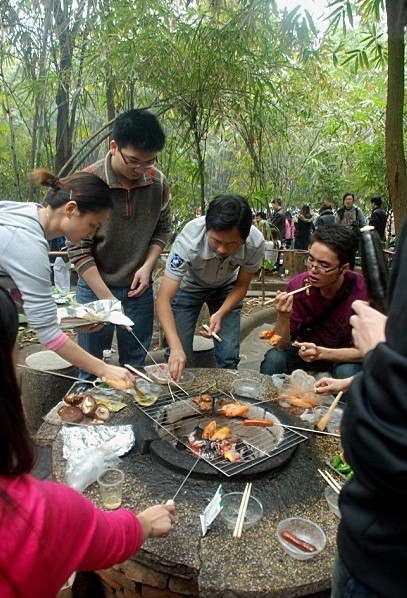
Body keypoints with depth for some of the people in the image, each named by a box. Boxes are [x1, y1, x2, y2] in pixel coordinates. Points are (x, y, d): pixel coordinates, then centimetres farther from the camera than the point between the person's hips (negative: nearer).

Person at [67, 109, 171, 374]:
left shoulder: (159, 182, -5)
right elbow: (79, 250, -13)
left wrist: (148, 265, -8)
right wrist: (107, 299, -17)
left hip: (139, 288, 3)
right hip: (95, 287, -3)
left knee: (135, 366, 14)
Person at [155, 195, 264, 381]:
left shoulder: (256, 243, -31)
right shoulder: (188, 240, -39)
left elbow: (241, 286, -12)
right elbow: (163, 300, -39)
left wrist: (220, 314, -28)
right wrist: (175, 347, -52)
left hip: (226, 289, 2)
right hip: (188, 286, -1)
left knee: (229, 358, -4)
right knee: (178, 359, -7)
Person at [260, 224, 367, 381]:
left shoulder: (362, 291, -25)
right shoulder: (297, 285, -19)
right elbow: (282, 345, -16)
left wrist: (320, 353, -34)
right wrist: (283, 317, -37)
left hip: (345, 356, -1)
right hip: (307, 348, 2)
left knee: (347, 372, -33)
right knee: (273, 358, -25)